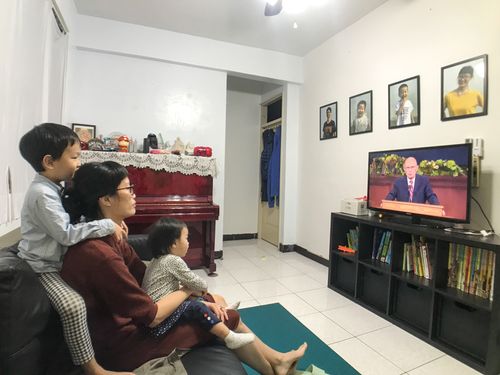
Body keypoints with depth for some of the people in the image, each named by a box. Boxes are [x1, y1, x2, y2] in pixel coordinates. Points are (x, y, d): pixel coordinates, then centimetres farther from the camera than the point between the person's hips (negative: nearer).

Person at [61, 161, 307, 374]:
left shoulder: (106, 239, -1)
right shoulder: (100, 254, -30)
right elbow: (153, 317, -24)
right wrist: (187, 289, -7)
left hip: (130, 321, 8)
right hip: (125, 346, -8)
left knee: (214, 302, 9)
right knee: (227, 319, -1)